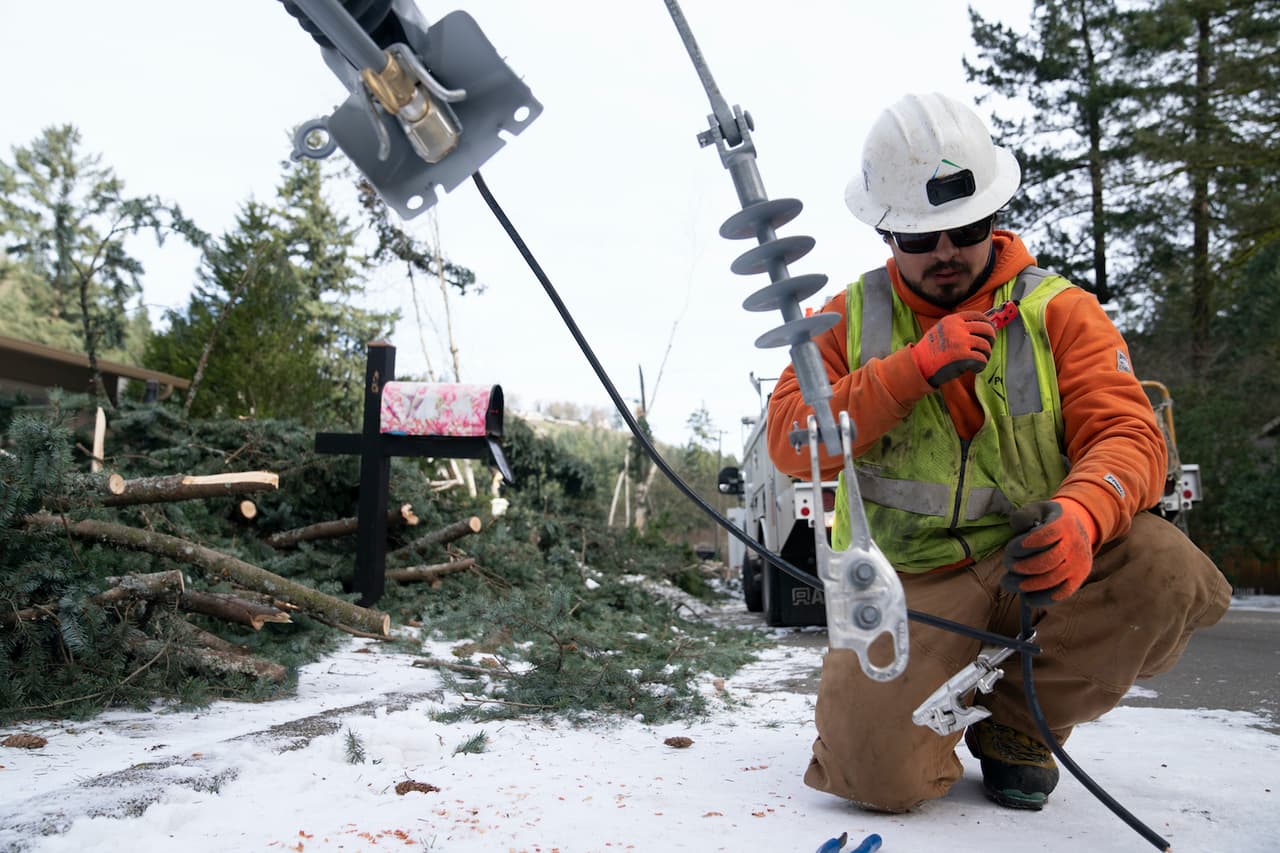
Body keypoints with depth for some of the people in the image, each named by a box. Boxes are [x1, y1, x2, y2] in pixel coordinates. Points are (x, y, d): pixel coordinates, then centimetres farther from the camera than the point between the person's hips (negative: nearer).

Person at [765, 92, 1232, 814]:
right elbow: (791, 444, -7)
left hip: (1032, 565, 2)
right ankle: (931, 704, 16)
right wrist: (914, 368, -19)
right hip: (910, 583, -1)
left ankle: (1019, 722, -2)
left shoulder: (1058, 312, 2)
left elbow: (1127, 434, -9)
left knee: (1168, 573, -30)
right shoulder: (852, 319, 4)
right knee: (878, 771, -25)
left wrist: (1081, 515, -34)